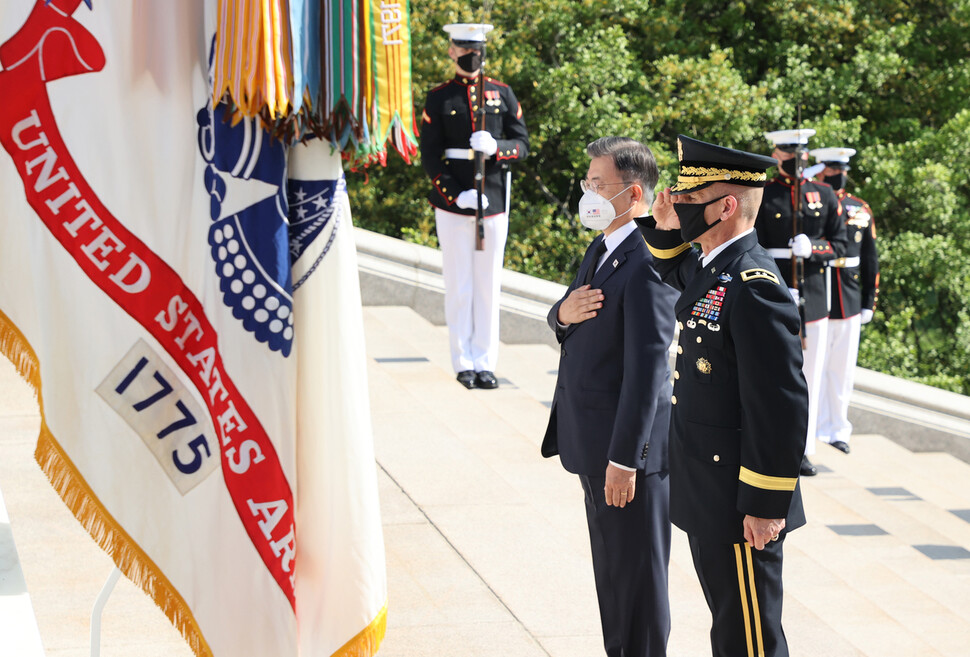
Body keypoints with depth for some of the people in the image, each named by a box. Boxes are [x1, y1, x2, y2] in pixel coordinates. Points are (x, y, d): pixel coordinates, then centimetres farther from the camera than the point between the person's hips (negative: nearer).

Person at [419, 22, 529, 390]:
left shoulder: (503, 94, 9)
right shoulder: (439, 98, 2)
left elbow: (522, 145, 6)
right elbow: (430, 157, -1)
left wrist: (495, 148, -16)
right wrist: (456, 195, -14)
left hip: (494, 203, 2)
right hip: (453, 204, -2)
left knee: (489, 285, 5)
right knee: (459, 285, 2)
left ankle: (486, 364, 10)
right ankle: (464, 363, 9)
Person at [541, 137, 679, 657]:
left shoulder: (647, 264, -21)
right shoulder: (601, 250, 10)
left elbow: (647, 369, -24)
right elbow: (563, 318, 19)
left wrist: (624, 458, -24)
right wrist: (563, 312, -7)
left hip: (628, 445, -10)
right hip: (591, 441, 10)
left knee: (637, 573, 2)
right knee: (610, 569, 21)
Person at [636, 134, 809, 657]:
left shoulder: (754, 289, -24)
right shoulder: (710, 266, 6)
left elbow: (782, 406, -25)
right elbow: (677, 274, 33)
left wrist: (767, 505, -22)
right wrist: (664, 229, 11)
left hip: (740, 500, -10)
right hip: (703, 494, 10)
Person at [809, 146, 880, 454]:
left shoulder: (861, 210, 9)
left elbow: (870, 261, 14)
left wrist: (869, 303, 11)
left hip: (850, 303, 4)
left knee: (843, 370, 11)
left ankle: (838, 429, 21)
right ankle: (813, 429, 10)